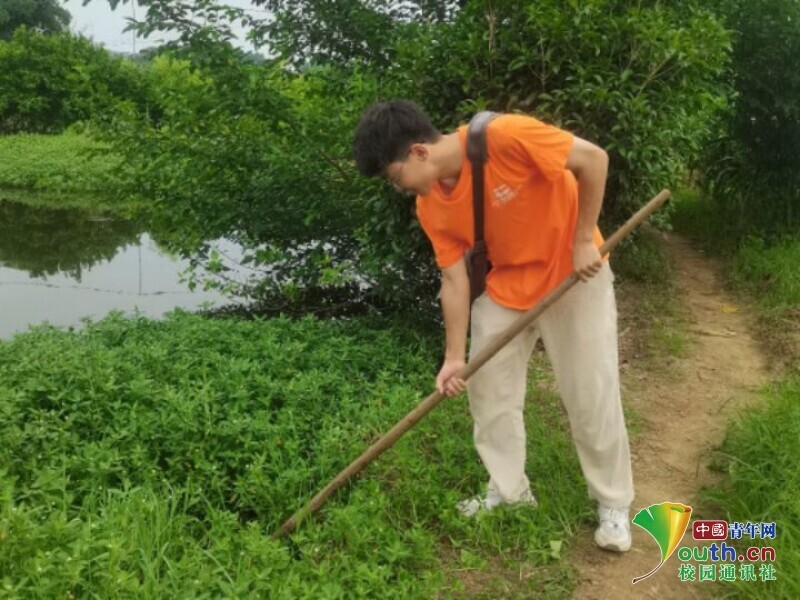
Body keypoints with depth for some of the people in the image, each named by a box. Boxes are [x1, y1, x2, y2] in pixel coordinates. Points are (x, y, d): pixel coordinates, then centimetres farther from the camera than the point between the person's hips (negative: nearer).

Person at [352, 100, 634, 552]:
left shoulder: (505, 137, -30)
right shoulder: (432, 208, -10)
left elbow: (593, 158, -24)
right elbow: (455, 280, -6)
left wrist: (584, 241, -21)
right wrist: (455, 357, -9)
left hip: (574, 273, -5)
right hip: (505, 285, 6)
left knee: (592, 395, 0)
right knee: (488, 390, 8)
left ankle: (614, 502, 19)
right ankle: (510, 491, 26)